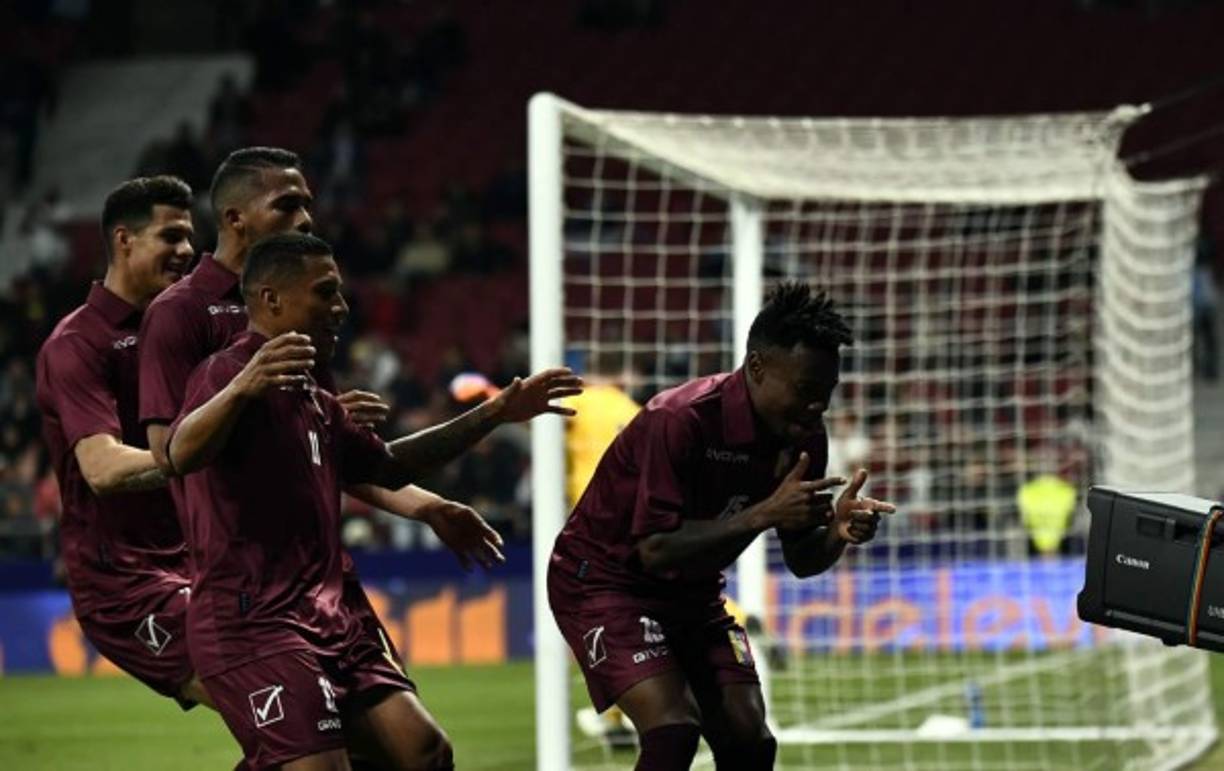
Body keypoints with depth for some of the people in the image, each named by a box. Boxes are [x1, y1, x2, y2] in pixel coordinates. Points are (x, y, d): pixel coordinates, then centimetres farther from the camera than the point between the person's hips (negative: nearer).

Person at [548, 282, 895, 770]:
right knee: (674, 730, -26)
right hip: (603, 580, -7)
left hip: (692, 595, 7)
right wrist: (763, 514, -38)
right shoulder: (680, 421, -29)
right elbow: (655, 549, -32)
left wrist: (838, 532, -22)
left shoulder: (803, 437, -8)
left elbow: (800, 560, 1)